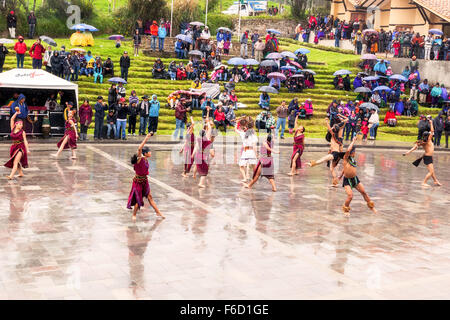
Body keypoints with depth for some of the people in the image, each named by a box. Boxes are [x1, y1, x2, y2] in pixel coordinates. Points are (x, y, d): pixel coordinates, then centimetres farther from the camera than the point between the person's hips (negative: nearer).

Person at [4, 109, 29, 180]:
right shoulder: (13, 129, 7)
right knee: (15, 162, 12)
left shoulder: (22, 132, -2)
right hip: (14, 147, 5)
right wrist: (16, 113, 6)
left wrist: (27, 149, -10)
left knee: (16, 161, -16)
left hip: (20, 148, -5)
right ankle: (21, 173, 29)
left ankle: (11, 176, -25)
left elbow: (25, 141, -4)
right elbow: (12, 119, 8)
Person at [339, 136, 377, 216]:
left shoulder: (353, 159, 5)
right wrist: (353, 141, -24)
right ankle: (345, 209, 9)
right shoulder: (345, 158, -15)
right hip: (347, 180, -7)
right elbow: (348, 150, -35)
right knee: (350, 196, -18)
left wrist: (341, 175, 30)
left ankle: (371, 206, 32)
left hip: (355, 178, 7)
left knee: (364, 192, 12)